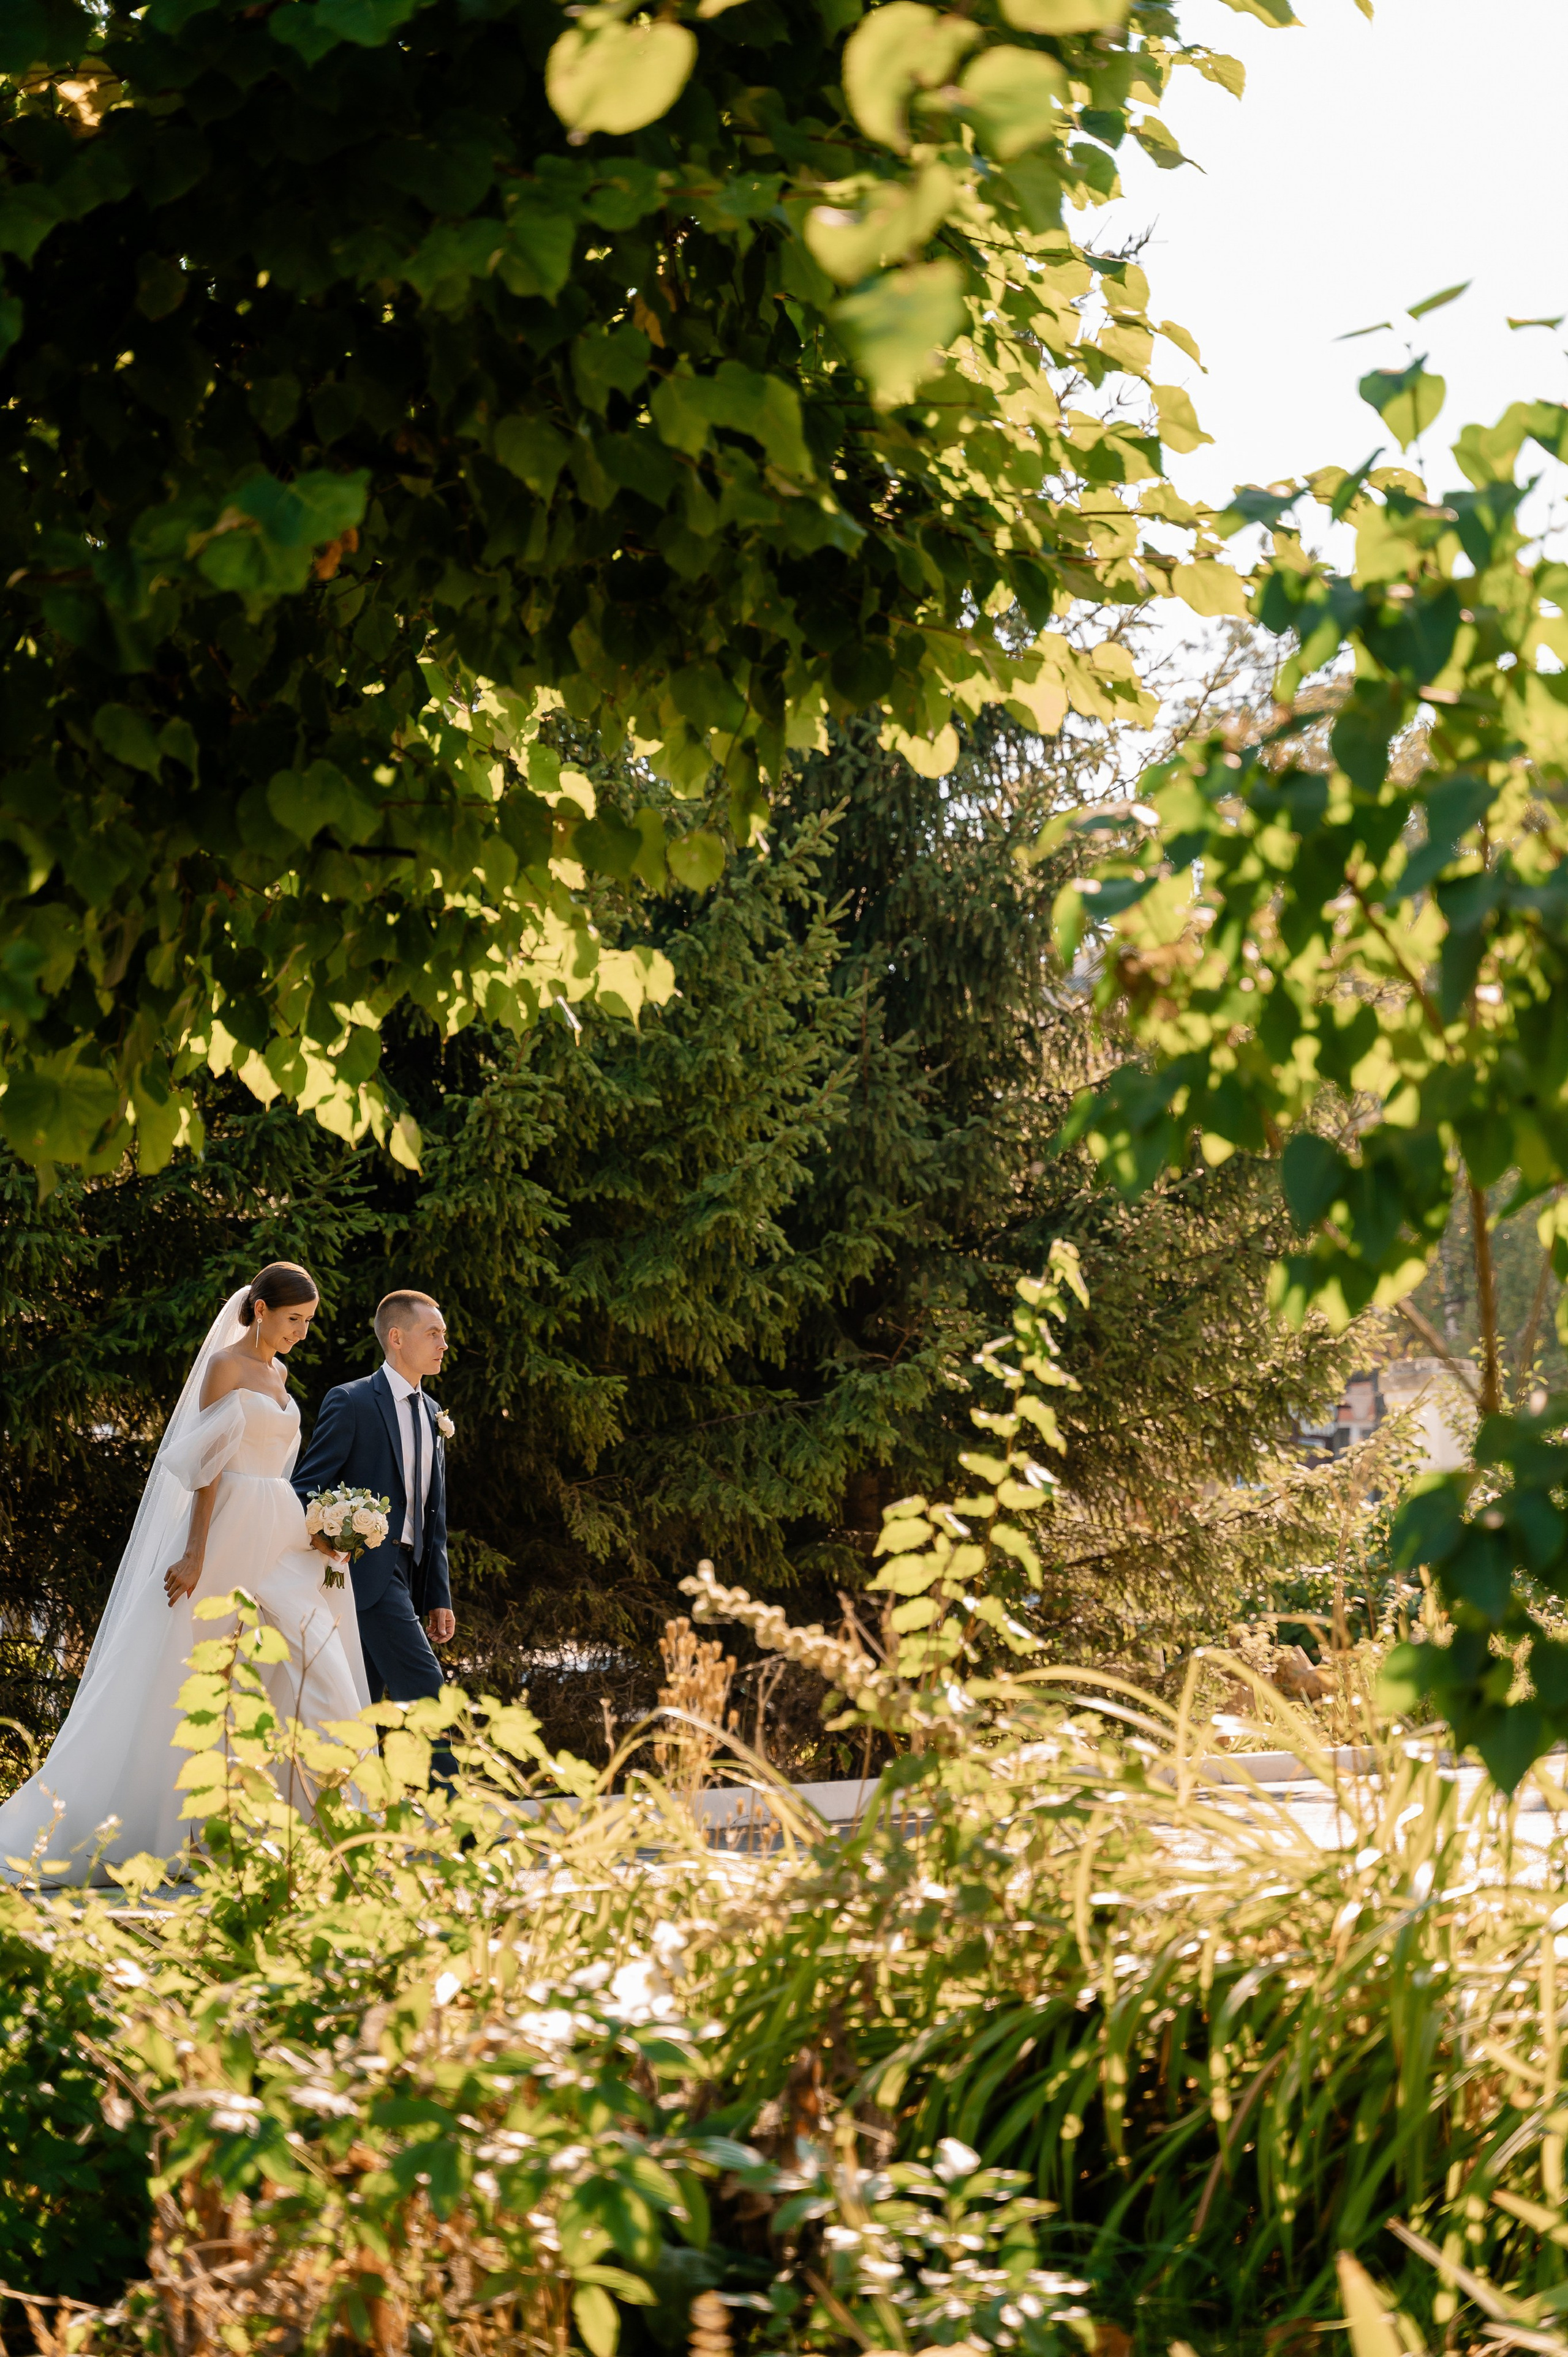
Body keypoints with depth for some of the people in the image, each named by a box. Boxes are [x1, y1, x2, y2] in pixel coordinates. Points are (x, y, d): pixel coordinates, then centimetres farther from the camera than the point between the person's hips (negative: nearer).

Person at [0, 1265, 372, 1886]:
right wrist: (196, 1551, -18)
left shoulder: (278, 1374, 17)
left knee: (316, 1665, -3)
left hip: (278, 1542, 8)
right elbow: (209, 1463, -13)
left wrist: (309, 1529, 13)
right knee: (199, 1680, -6)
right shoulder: (225, 1366, -7)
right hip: (230, 1532, -8)